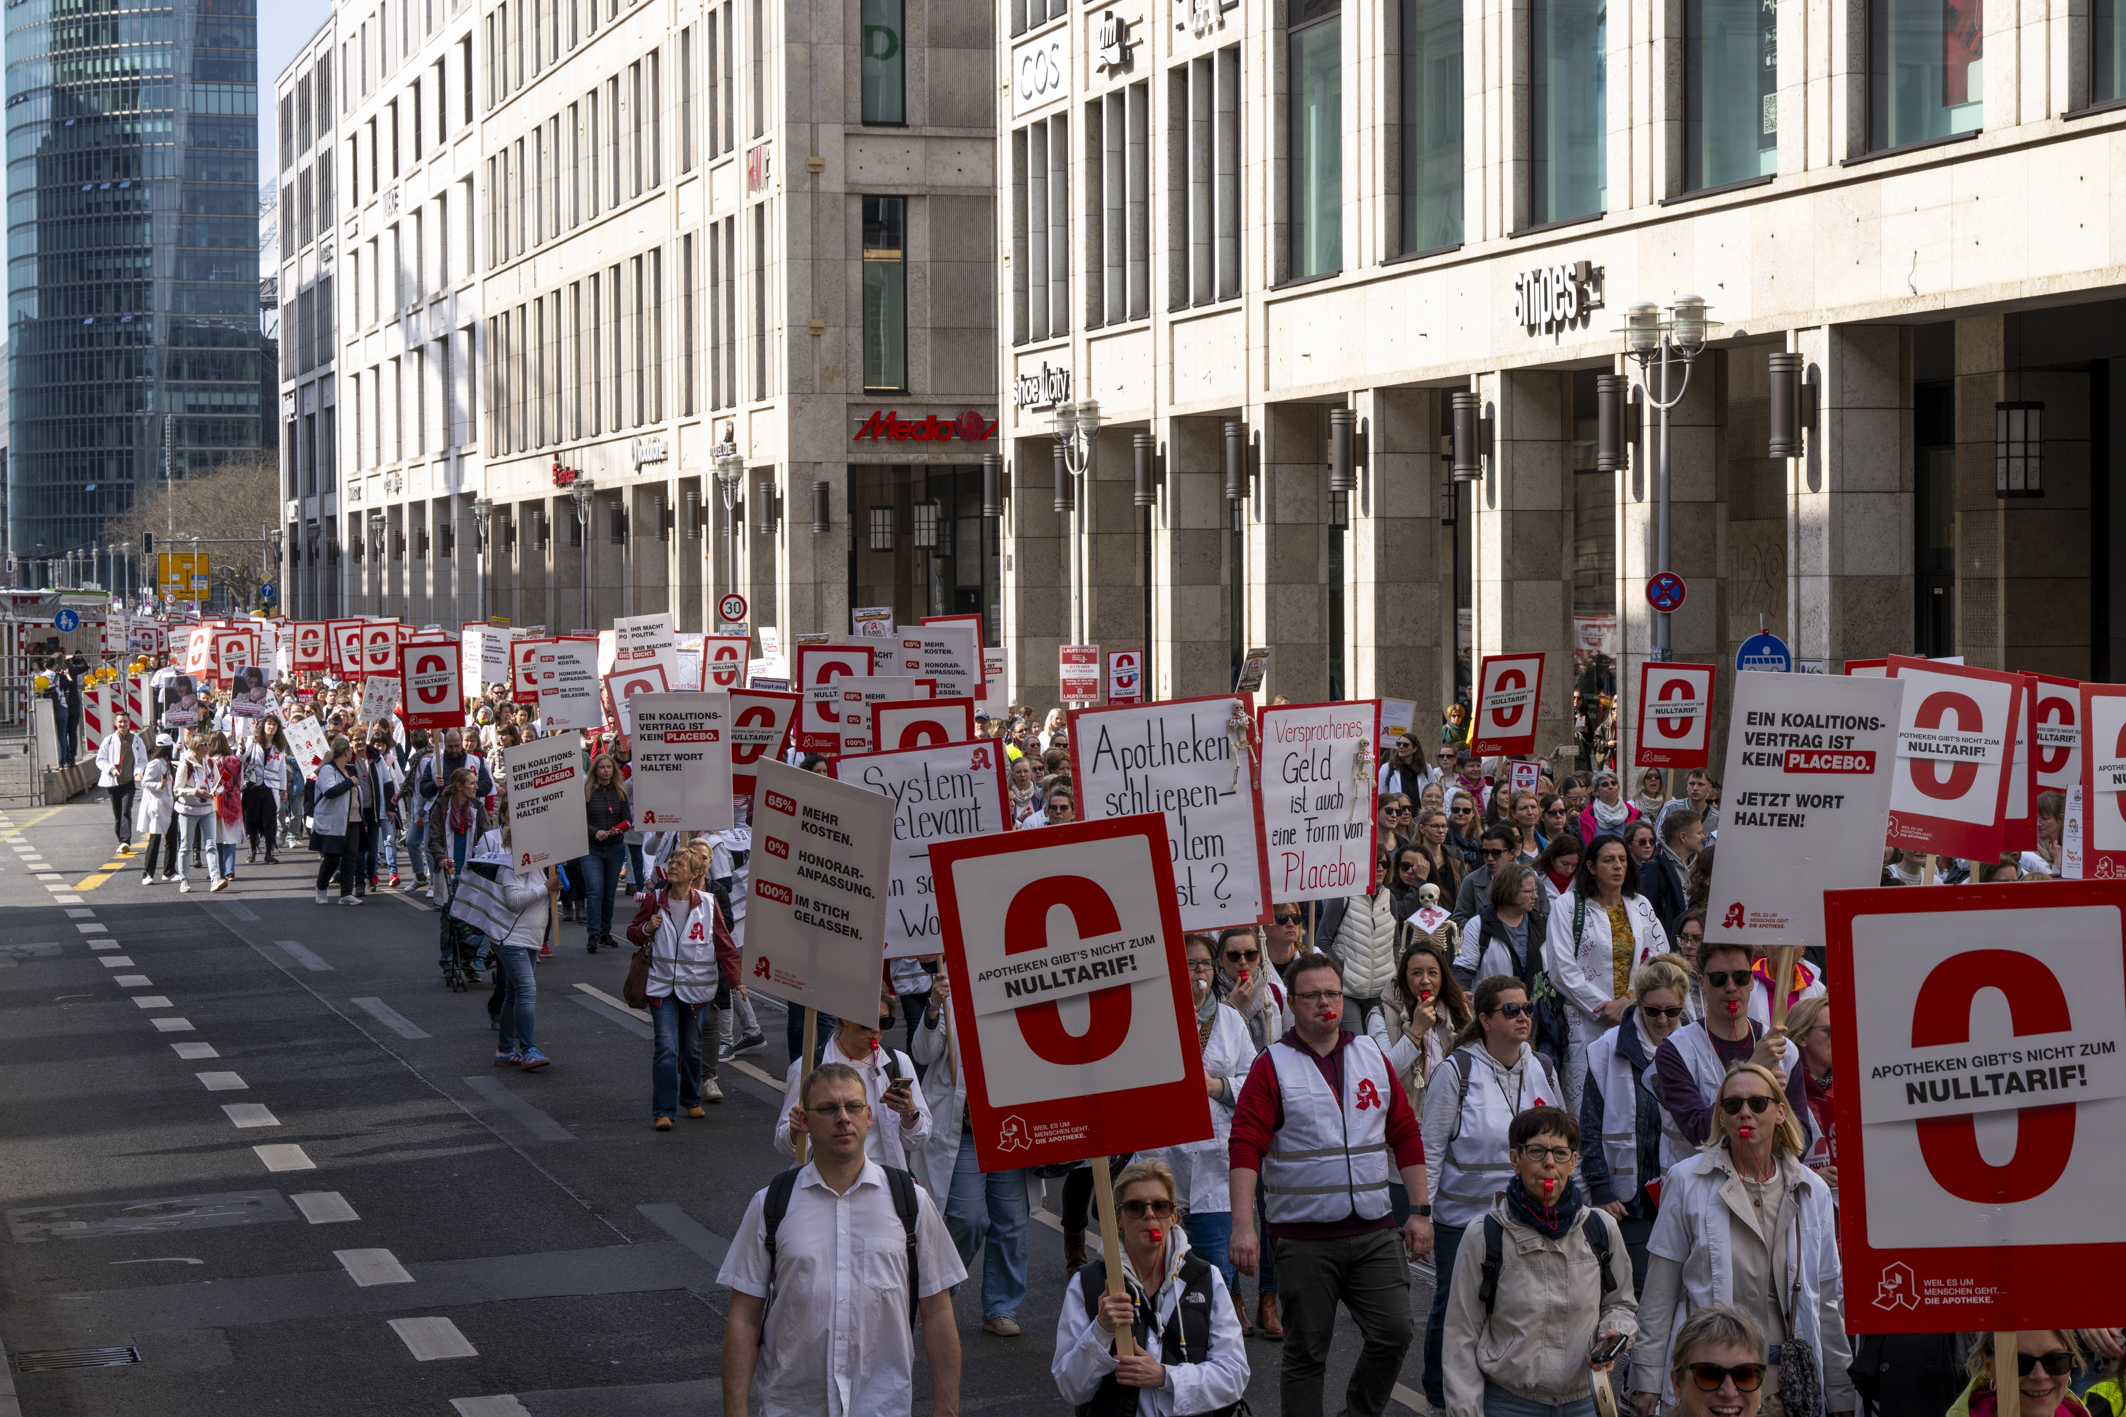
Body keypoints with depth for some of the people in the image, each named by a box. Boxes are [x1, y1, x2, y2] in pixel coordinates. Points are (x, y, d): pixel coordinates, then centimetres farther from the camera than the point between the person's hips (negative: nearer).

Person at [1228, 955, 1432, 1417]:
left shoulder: (1372, 1056, 9)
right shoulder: (1272, 1066, -3)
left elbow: (1405, 1135, 13)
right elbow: (1245, 1145, -10)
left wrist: (1420, 1213, 9)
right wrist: (1243, 1226, -20)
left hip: (1374, 1232, 3)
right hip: (1302, 1237, -3)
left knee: (1393, 1334, -2)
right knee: (1306, 1353, 3)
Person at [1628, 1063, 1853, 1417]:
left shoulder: (1812, 1191, 8)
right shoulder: (1686, 1181, 0)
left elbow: (1827, 1299, 12)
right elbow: (1659, 1293, 1)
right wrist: (1647, 1381, -3)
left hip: (1789, 1377, 2)